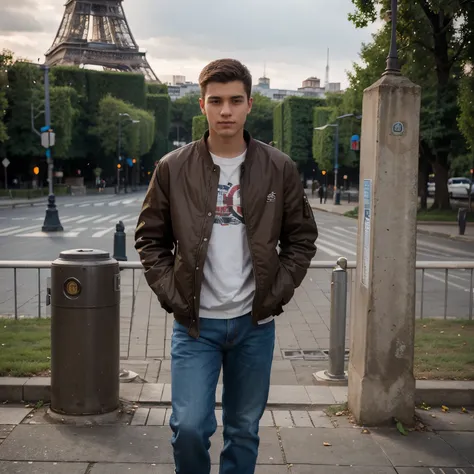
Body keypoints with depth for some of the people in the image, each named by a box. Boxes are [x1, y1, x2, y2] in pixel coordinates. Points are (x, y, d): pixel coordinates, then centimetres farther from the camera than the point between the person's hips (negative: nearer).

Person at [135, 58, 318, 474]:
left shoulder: (280, 169, -1)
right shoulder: (173, 169, -2)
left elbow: (302, 240, 6)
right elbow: (151, 240, 5)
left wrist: (276, 295, -3)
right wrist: (173, 296, -5)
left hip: (255, 323, 1)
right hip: (195, 323, -1)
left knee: (244, 430, 12)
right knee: (189, 426, -7)